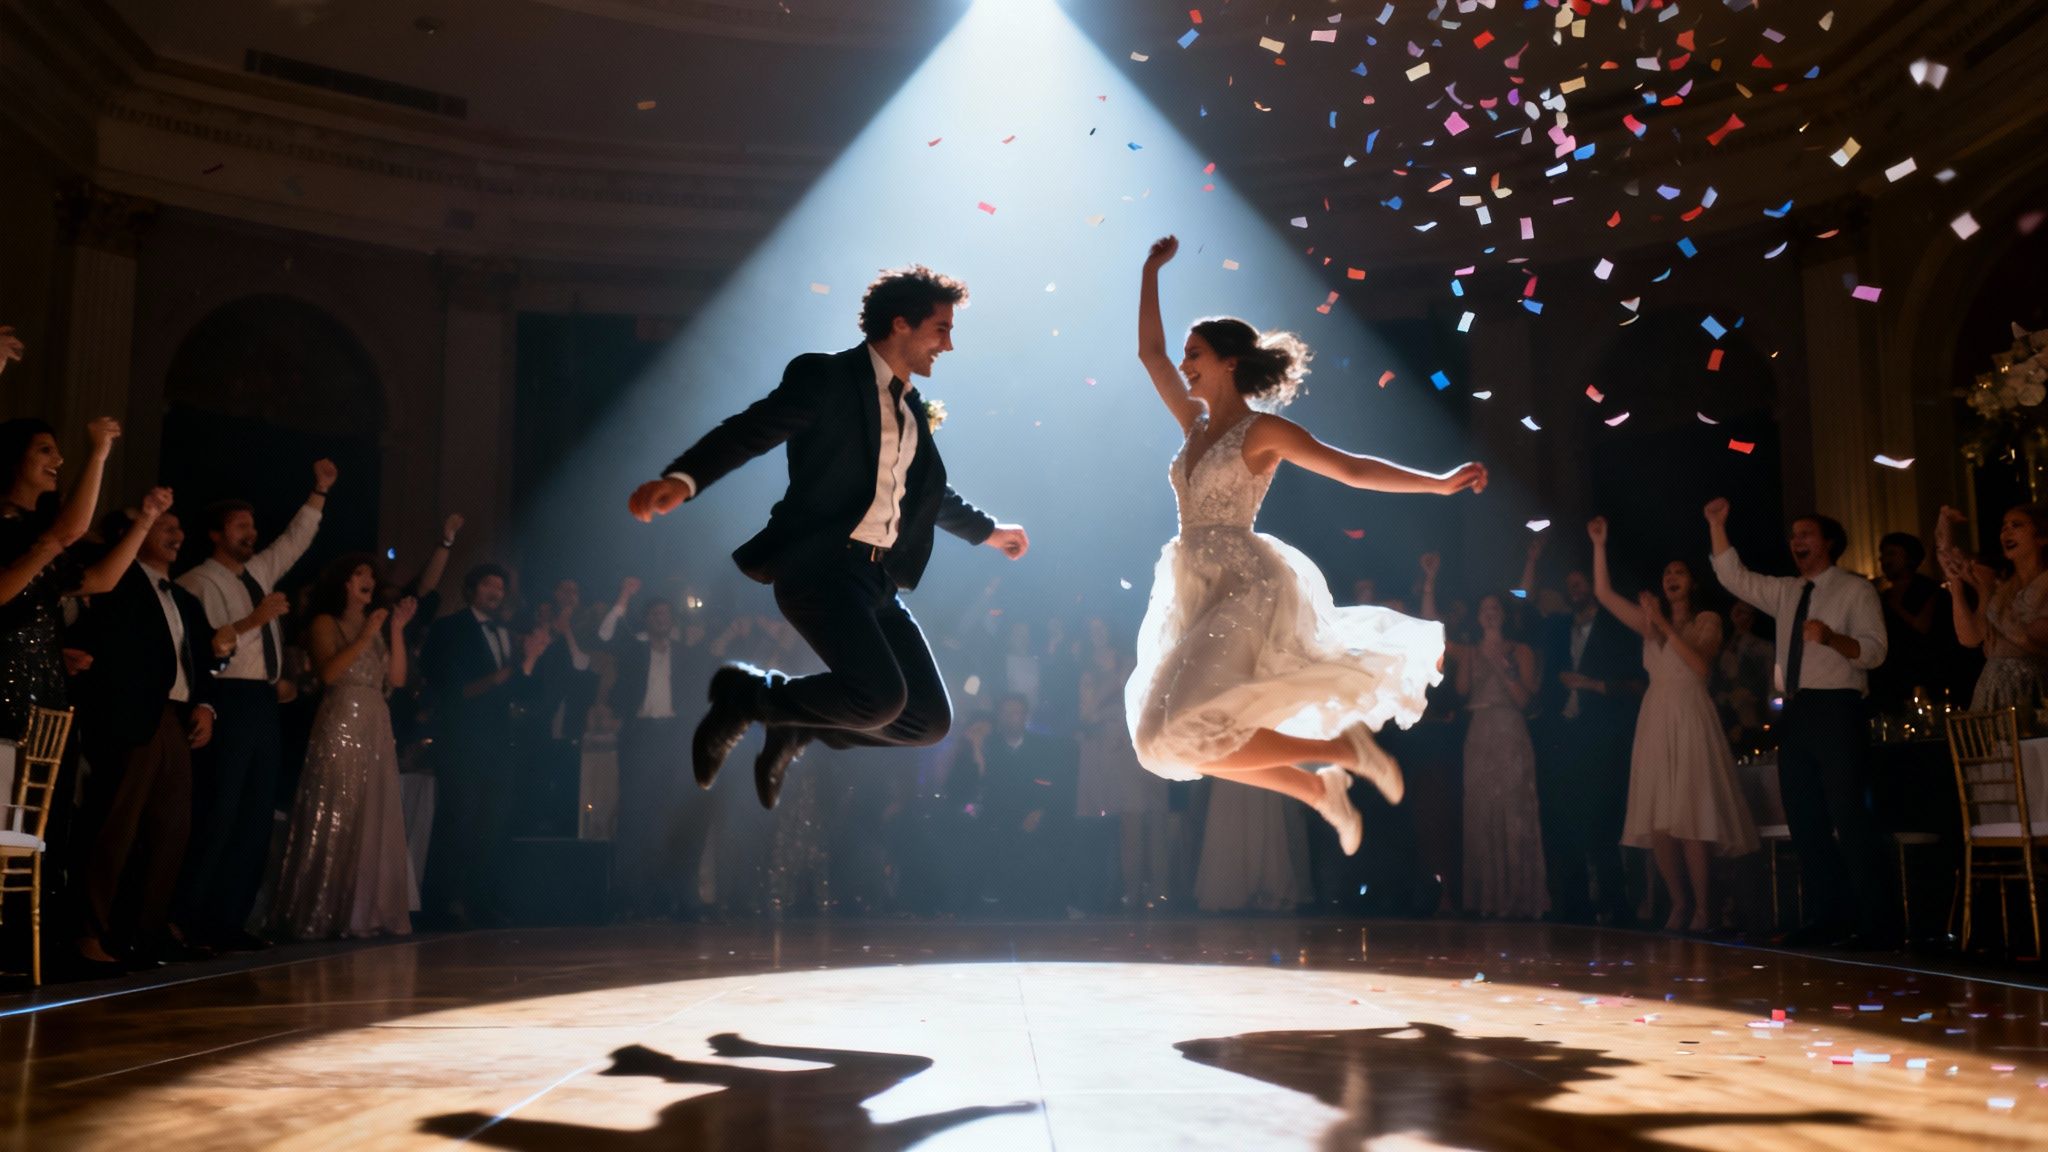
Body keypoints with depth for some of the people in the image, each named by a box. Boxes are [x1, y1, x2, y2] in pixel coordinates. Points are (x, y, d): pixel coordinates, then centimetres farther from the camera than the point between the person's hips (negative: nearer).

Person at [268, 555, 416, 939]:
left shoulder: (377, 624, 19)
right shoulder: (325, 623, 3)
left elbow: (396, 678, 9)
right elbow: (329, 673, -13)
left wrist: (397, 629, 3)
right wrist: (365, 638, -13)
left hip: (377, 730, 6)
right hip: (339, 727, -6)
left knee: (375, 823, 5)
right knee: (333, 820, -7)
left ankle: (367, 912, 10)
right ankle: (322, 915, -2)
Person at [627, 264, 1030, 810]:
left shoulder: (912, 408, 21)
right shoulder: (826, 377, -1)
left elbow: (928, 488, 38)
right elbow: (750, 429, -14)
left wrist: (987, 530, 49)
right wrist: (683, 478, -32)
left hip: (880, 577, 8)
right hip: (820, 562, -8)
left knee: (930, 718, 0)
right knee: (880, 696, -27)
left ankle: (797, 727, 20)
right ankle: (747, 694, -1)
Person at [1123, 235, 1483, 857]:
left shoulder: (1263, 430, -5)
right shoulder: (1195, 423, 13)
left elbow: (1352, 468, -7)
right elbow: (1149, 350, 17)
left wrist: (1440, 483, -15)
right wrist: (1151, 270, 19)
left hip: (1245, 590, -8)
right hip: (1195, 593, 8)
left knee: (1182, 733, -21)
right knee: (1172, 736, 5)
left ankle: (1345, 748, -6)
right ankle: (1322, 791, 19)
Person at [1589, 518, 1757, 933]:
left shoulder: (1707, 621, 6)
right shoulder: (1649, 622, 17)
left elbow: (1702, 666, -10)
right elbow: (1603, 592, 12)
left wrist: (1666, 627, -12)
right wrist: (1599, 545, 8)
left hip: (1691, 721, -4)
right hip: (1655, 722, 4)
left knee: (1688, 819, -11)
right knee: (1656, 819, -1)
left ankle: (1703, 909, -5)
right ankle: (1680, 904, 6)